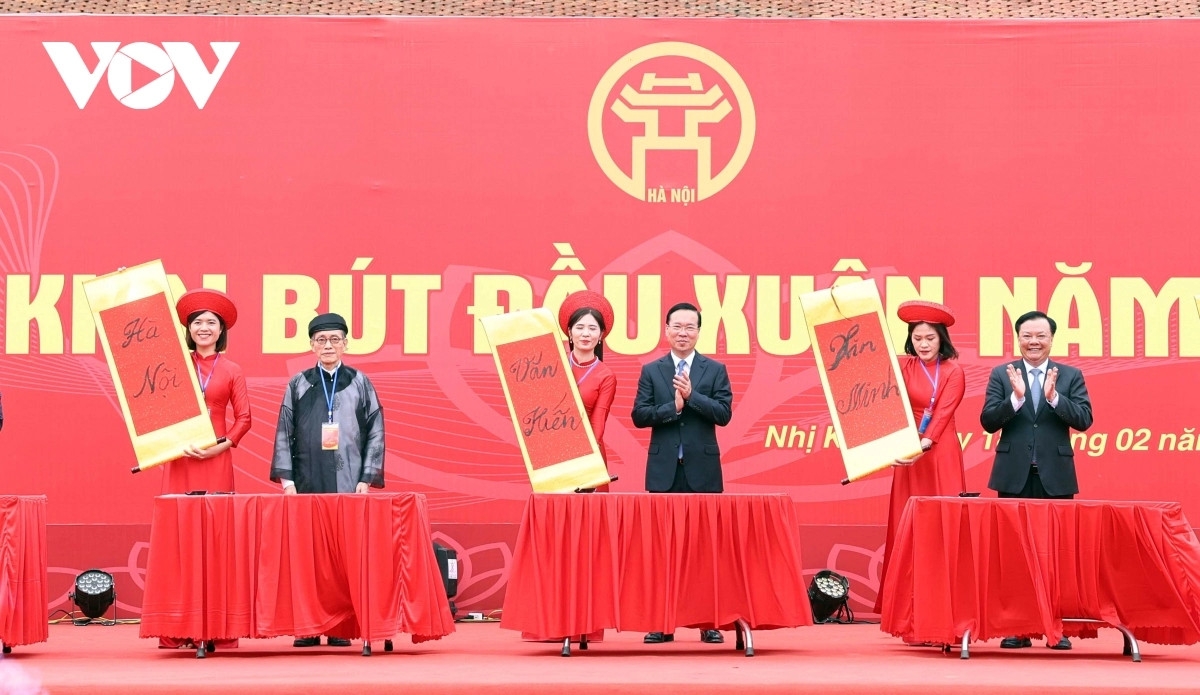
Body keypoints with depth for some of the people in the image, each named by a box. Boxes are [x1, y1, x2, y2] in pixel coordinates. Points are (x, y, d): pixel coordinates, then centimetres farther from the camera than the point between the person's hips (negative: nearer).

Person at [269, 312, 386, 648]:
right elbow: (284, 434, 8)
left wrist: (367, 479, -4)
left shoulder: (360, 383, 8)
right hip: (307, 484, 1)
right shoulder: (298, 385, 10)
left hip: (347, 484, -1)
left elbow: (375, 434, 5)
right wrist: (286, 478, -3)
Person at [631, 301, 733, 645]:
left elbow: (724, 414, -5)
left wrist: (691, 395, -15)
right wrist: (672, 406, -14)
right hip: (664, 470, 1)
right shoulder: (651, 371, 8)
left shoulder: (715, 370, 6)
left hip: (703, 469, -1)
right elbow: (639, 415, -1)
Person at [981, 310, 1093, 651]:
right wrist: (1016, 397, -18)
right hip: (1014, 476, 0)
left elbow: (1084, 419, -5)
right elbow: (988, 422, -4)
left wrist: (1054, 396, -18)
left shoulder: (1071, 376, 6)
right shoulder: (1002, 375, 6)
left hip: (1055, 476, 0)